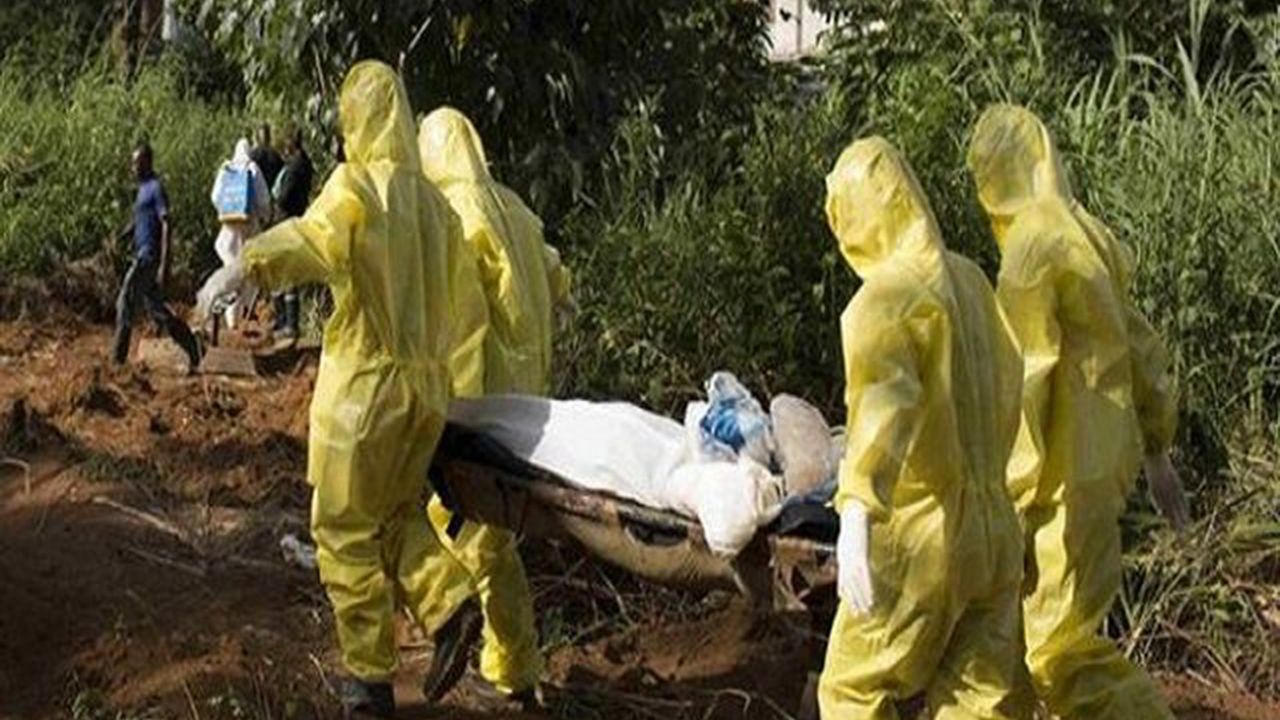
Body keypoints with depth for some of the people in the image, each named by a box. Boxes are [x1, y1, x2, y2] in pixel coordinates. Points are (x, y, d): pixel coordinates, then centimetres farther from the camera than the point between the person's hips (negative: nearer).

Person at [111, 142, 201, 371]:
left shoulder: (156, 188, -12)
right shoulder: (143, 188, 17)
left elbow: (166, 226, -18)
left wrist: (164, 265, -23)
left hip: (150, 256, -9)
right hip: (141, 255, 9)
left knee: (125, 303, -7)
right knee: (154, 308, 9)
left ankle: (117, 359, -1)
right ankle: (191, 346, 11)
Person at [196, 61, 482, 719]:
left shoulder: (357, 185, -9)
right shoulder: (432, 200, 11)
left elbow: (316, 237, -30)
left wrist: (245, 268, -45)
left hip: (366, 382, -6)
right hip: (428, 382, 6)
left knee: (346, 528, 5)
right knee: (398, 511, 22)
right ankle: (447, 602, -2)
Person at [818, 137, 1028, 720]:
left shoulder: (885, 298, -14)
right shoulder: (969, 280, 8)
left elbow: (885, 398, -32)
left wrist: (857, 516, -45)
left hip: (919, 540, -7)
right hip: (993, 534, 7)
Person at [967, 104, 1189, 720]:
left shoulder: (1034, 243, -16)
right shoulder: (1088, 235, 10)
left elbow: (1025, 373, -20)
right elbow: (1140, 346, 15)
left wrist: (1007, 484, -18)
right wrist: (1158, 454, 21)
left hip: (1066, 469, -9)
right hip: (1106, 453, 9)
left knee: (1058, 646, -3)